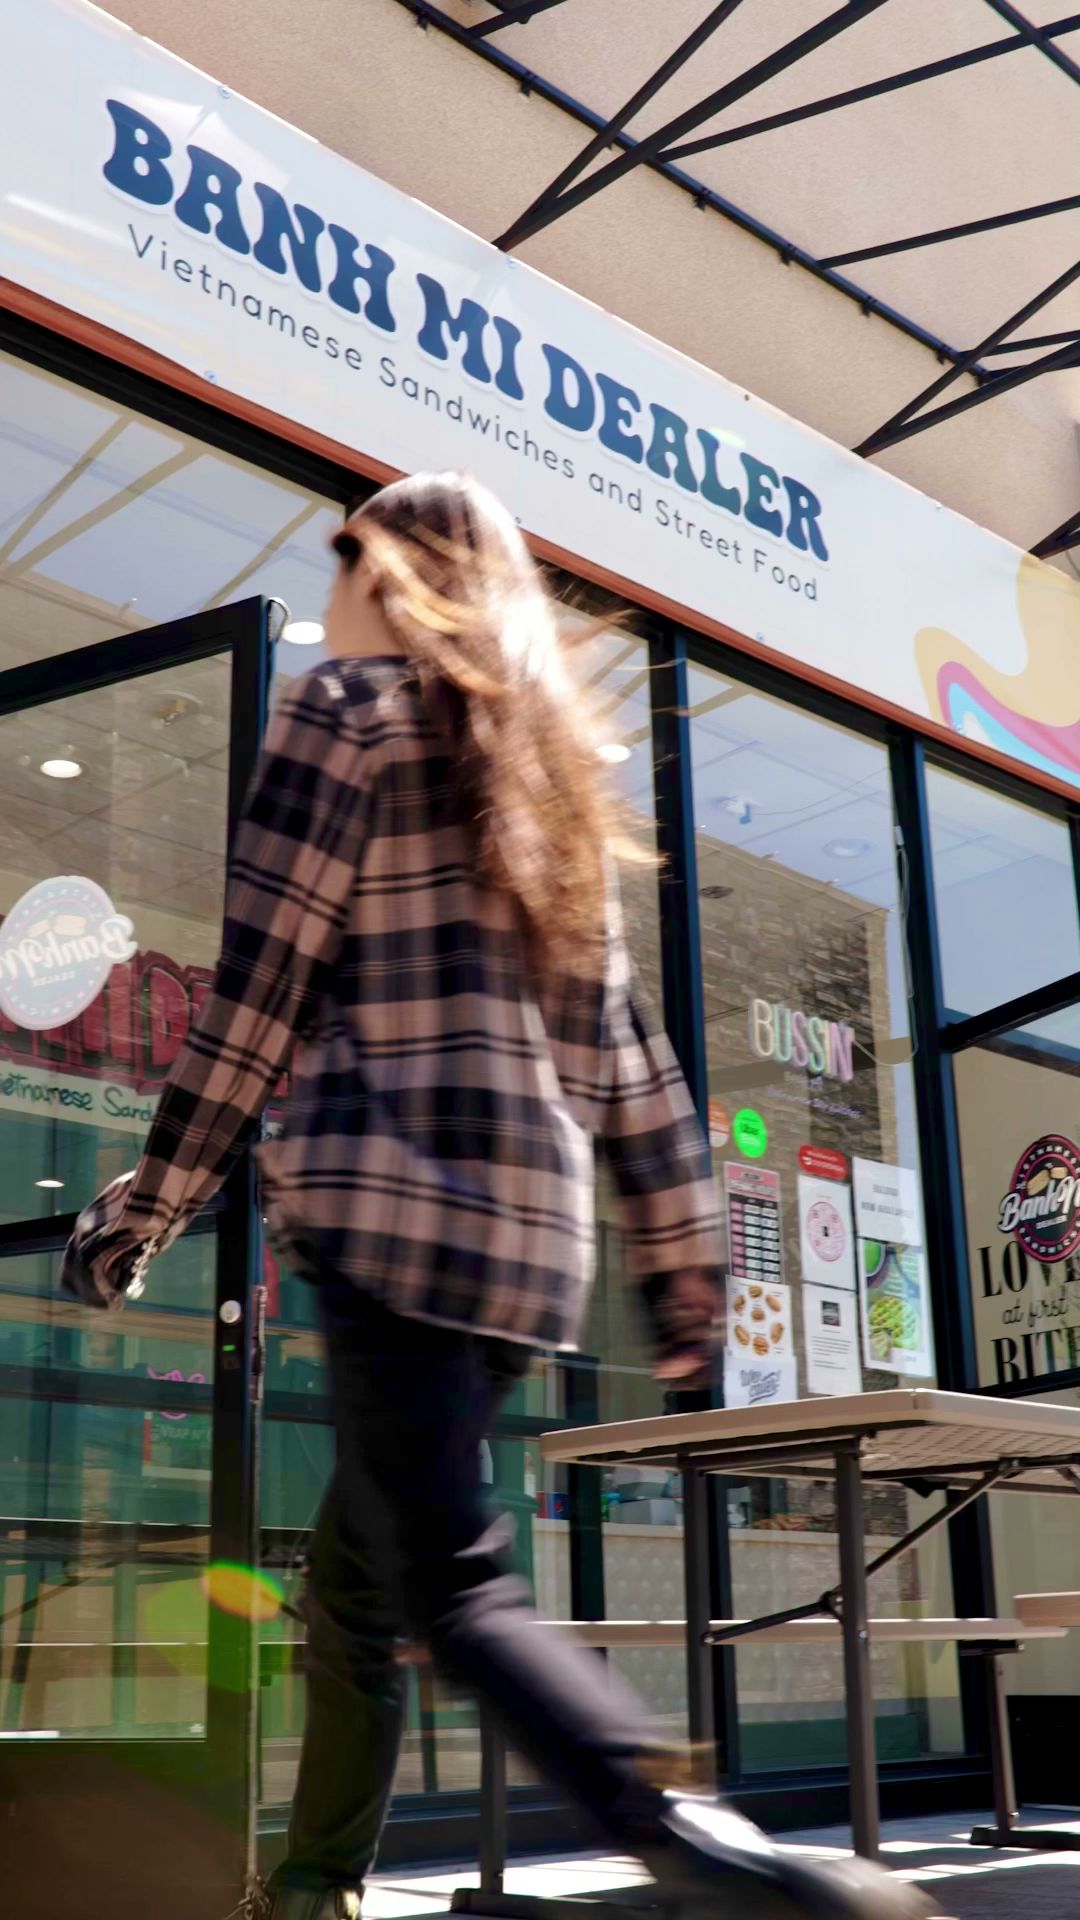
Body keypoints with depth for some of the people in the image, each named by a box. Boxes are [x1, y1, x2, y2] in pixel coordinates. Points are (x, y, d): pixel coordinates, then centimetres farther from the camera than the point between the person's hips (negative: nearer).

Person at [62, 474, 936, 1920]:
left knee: (452, 1591, -12)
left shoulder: (344, 709, 2)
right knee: (355, 1571, 18)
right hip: (533, 1226, 8)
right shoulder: (540, 766, 21)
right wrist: (681, 1254, 16)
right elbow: (619, 1041, 16)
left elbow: (257, 994, -5)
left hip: (399, 1204, -7)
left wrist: (142, 1209, 2)